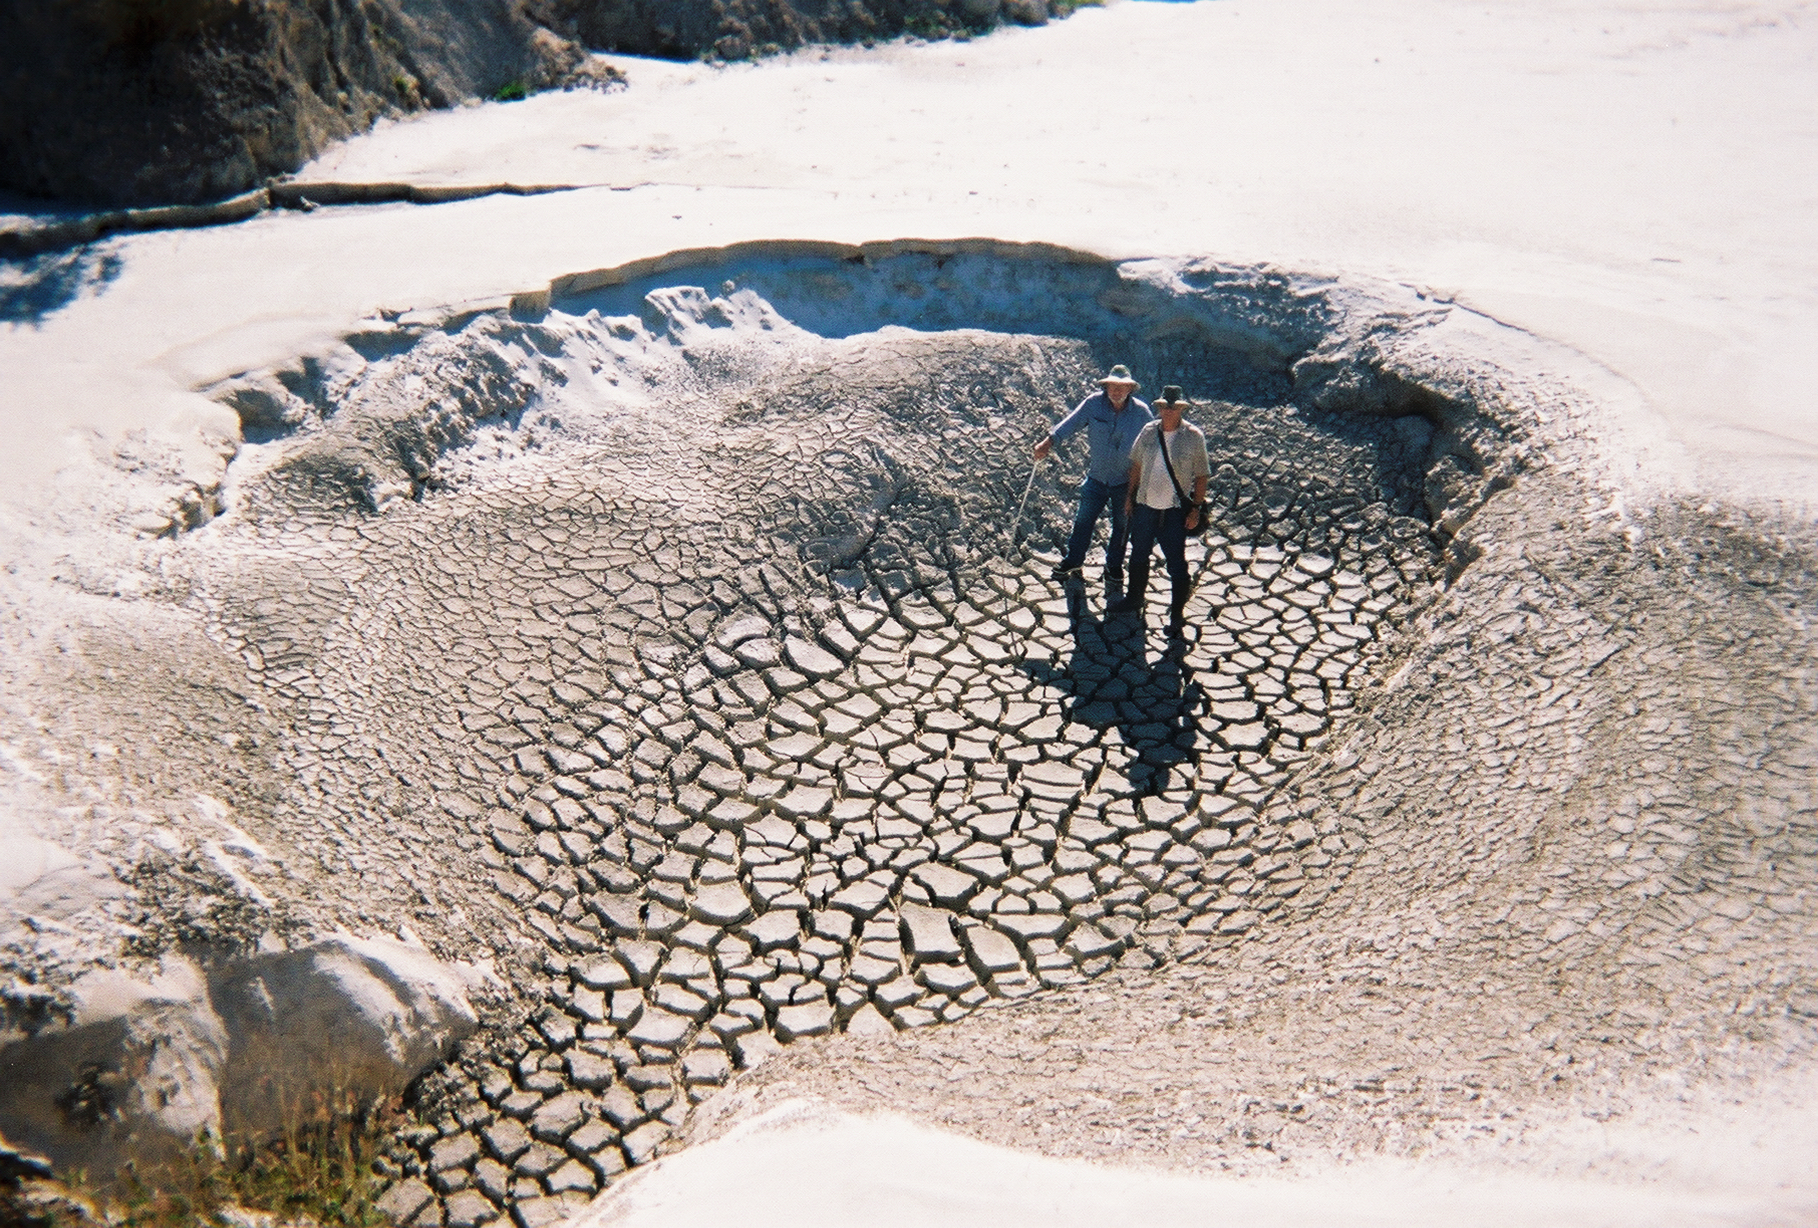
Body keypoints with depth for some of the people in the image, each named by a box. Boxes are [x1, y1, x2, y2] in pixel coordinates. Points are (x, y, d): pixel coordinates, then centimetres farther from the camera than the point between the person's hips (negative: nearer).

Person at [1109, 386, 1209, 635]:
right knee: (1138, 555, 19)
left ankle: (1177, 615, 13)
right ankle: (1134, 599, 40)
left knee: (1176, 563, 1)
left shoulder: (1194, 436, -9)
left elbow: (1201, 475, -5)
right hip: (1145, 505, 4)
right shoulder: (1149, 431, 1)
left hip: (1175, 511, -4)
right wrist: (1130, 495, 11)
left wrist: (1196, 508, -9)